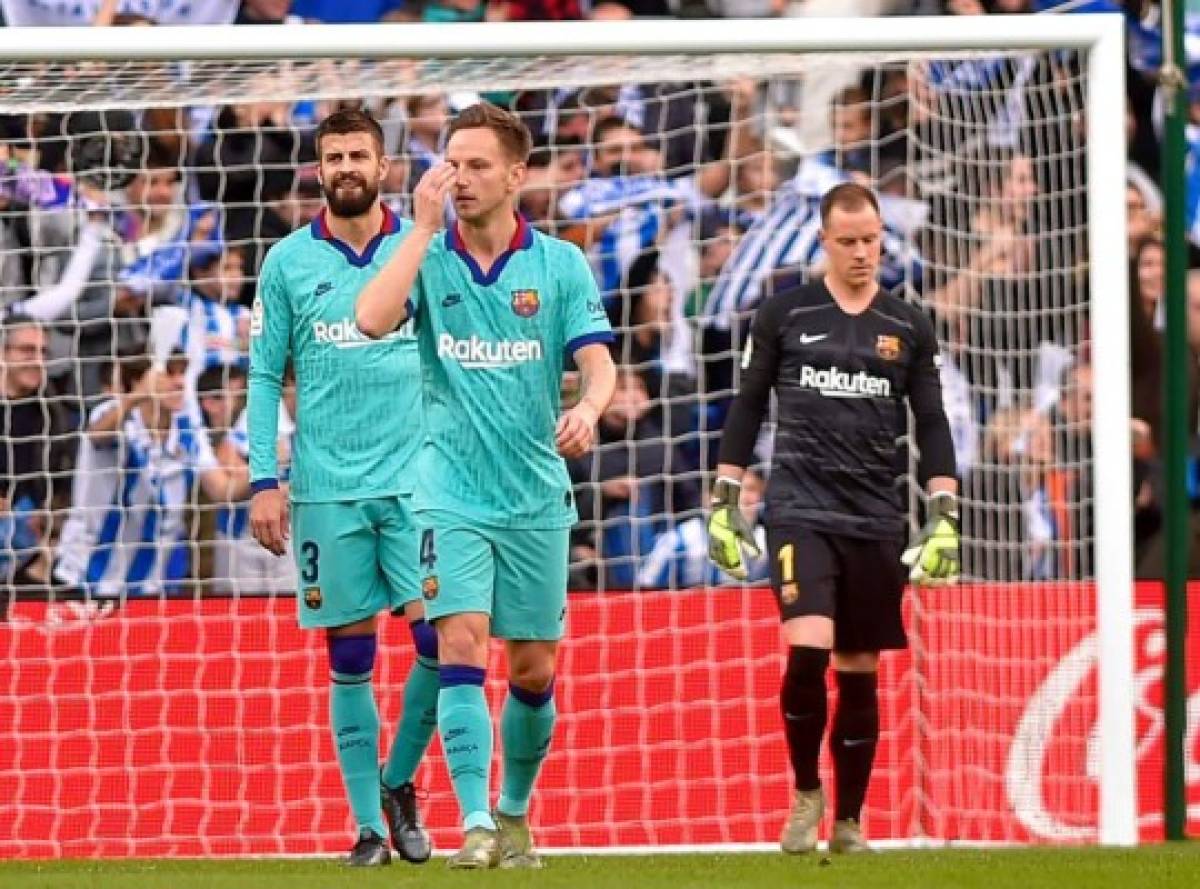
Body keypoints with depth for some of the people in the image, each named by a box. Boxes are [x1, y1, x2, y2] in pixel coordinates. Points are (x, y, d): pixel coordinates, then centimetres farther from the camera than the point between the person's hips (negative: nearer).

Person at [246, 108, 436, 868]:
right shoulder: (289, 263, 4)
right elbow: (266, 375, 7)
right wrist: (265, 481, 0)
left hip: (416, 480, 0)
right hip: (326, 487, 0)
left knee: (438, 636, -11)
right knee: (350, 658, 3)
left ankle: (399, 781, 12)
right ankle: (369, 824, 9)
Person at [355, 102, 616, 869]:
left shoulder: (560, 263, 0)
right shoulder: (429, 258, 0)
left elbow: (597, 359, -7)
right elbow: (373, 319, -18)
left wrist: (588, 408, -30)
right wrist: (424, 227, -17)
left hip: (537, 496, 1)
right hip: (453, 495, -1)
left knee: (534, 669, 7)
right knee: (461, 646, -16)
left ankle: (516, 813, 26)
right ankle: (475, 824, -17)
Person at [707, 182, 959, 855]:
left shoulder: (909, 327, 8)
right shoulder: (785, 315, 4)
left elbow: (932, 425, 9)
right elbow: (748, 407, 9)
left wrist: (945, 517, 0)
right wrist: (725, 502, 6)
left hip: (875, 521, 2)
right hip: (800, 513, -2)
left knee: (860, 673, 4)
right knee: (807, 652, -19)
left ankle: (849, 821, 15)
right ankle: (806, 791, 2)